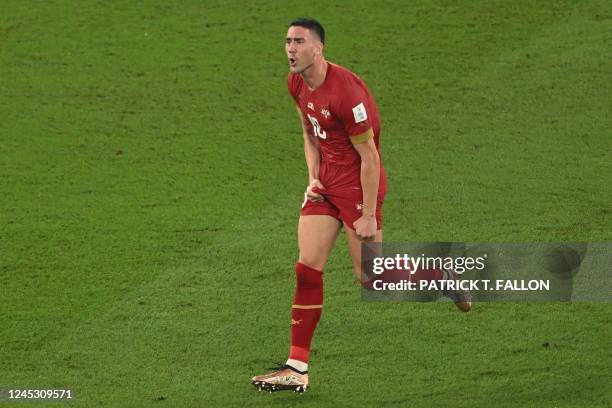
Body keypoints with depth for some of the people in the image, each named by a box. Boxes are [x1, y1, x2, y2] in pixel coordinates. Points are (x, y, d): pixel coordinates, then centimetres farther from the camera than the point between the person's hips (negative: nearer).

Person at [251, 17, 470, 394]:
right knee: (307, 268, -2)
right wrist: (313, 177, 3)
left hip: (358, 183, -7)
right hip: (325, 182, 7)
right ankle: (297, 367, -2)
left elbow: (369, 156, -20)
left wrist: (368, 215, -17)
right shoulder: (296, 84, 0)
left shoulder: (345, 91, -26)